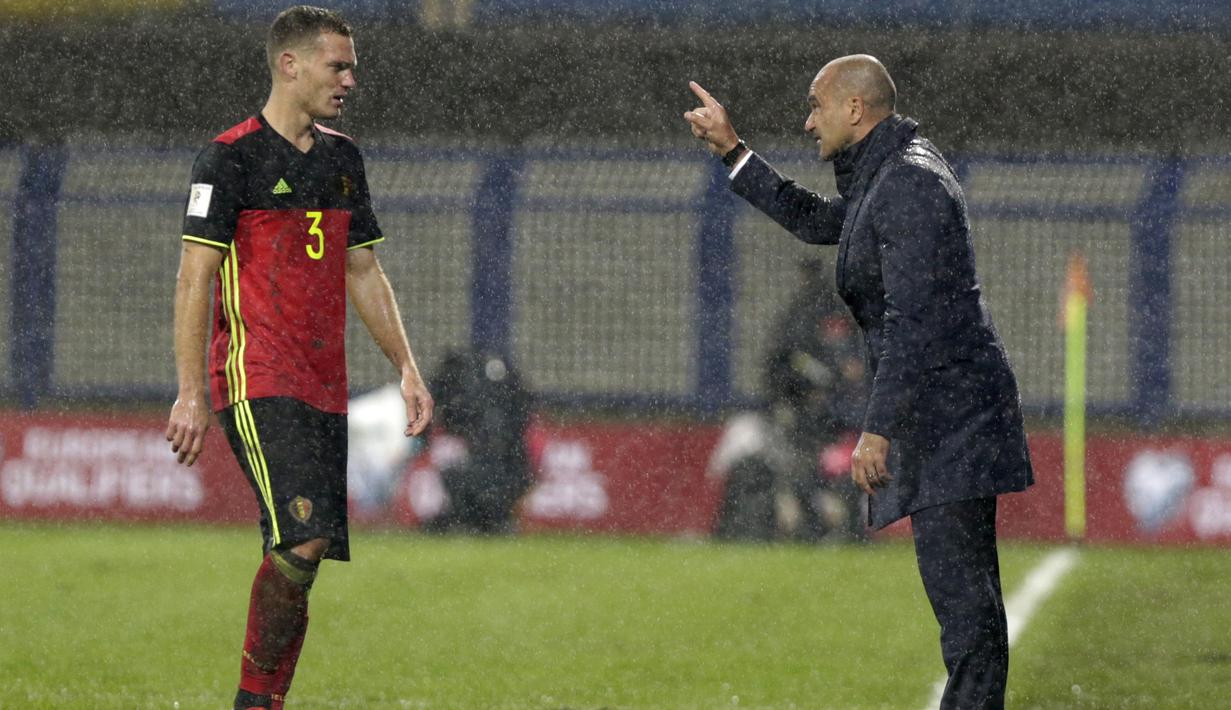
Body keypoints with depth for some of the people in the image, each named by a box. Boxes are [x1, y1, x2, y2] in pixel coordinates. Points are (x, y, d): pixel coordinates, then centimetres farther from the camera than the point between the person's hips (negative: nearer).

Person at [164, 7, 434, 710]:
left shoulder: (342, 157, 16)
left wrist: (407, 366, 17)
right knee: (302, 542, -20)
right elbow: (195, 277, -8)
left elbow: (364, 271, 23)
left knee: (302, 555, 1)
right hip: (257, 380, -7)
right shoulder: (231, 157, -5)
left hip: (325, 386, 7)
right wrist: (191, 393, -15)